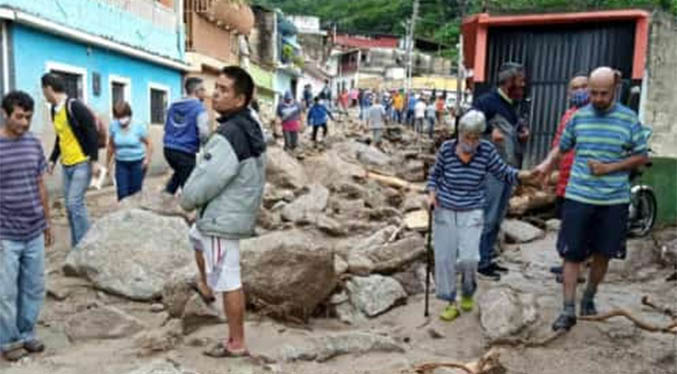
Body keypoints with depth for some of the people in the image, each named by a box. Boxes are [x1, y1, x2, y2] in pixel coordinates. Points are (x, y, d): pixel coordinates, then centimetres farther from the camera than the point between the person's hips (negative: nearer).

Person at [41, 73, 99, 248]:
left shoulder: (74, 106, -15)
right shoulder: (54, 110, 10)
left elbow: (92, 132, -17)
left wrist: (94, 160, -19)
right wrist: (52, 159, 21)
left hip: (82, 163, -8)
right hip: (66, 165, 9)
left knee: (75, 203, -13)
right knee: (70, 206, 10)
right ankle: (77, 245, 19)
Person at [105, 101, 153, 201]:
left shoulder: (139, 126, -11)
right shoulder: (113, 126, -4)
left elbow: (149, 144, -2)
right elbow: (111, 146, 8)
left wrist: (147, 158, -16)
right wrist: (107, 163, 13)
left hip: (138, 163, -2)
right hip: (121, 163, 2)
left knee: (135, 193, 3)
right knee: (122, 193, -6)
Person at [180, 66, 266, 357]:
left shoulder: (230, 136, -27)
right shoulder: (250, 126, 4)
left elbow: (207, 181, -24)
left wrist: (187, 200, -3)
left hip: (223, 218, -10)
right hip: (237, 211, 10)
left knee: (228, 281, 0)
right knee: (197, 237, 34)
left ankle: (236, 344, 13)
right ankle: (206, 287, 51)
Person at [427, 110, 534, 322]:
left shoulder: (487, 151, -8)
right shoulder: (447, 148, -7)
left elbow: (504, 173, -1)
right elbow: (435, 174, 8)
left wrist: (527, 175, -17)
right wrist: (432, 194, -6)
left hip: (472, 213, -1)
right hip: (444, 211, 1)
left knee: (468, 258, -10)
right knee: (444, 258, 3)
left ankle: (468, 293, 22)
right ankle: (451, 303, 20)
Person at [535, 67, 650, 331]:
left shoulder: (629, 119, -3)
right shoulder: (579, 117, 3)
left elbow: (641, 157, 2)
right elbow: (562, 146, 13)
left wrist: (610, 167, -12)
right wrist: (548, 163, -6)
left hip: (614, 201, 0)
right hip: (578, 198, 1)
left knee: (602, 253, 13)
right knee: (571, 254, -1)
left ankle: (589, 297, 35)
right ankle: (568, 310, 6)